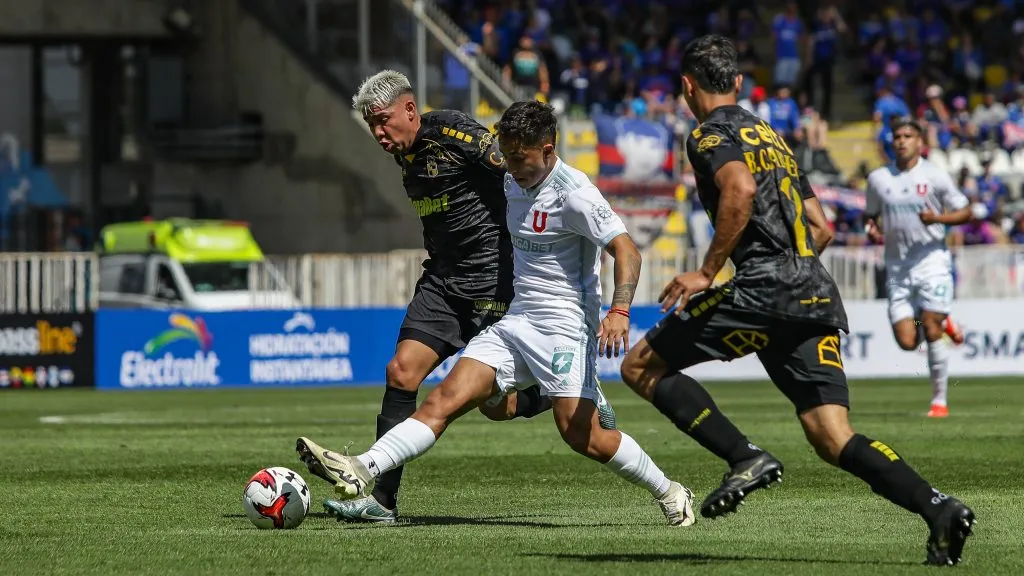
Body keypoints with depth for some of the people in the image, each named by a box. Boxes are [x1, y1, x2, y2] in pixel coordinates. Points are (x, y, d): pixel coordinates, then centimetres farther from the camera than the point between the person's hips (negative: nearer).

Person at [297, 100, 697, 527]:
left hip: (565, 325, -7)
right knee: (445, 400, -9)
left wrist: (619, 311, -32)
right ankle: (360, 472, -23)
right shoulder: (513, 184, 12)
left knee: (581, 435, -13)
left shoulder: (573, 194, -13)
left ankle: (669, 494, 9)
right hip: (515, 321, 7)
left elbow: (626, 251, -18)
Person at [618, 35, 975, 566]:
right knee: (833, 438, 1)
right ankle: (937, 508, -20)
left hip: (762, 288, -8)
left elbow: (741, 190, -19)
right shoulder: (772, 137, 27)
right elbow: (820, 230, 27)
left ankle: (746, 459, -10)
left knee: (641, 367, 4)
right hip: (816, 294, 8)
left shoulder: (710, 134, 2)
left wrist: (706, 273, -14)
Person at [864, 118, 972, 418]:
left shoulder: (935, 175, -3)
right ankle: (943, 323, 29)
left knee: (931, 331, -11)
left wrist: (937, 217, -16)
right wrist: (872, 229, -3)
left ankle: (939, 400, 0)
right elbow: (870, 215, 20)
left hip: (932, 260, -3)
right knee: (906, 341, -5)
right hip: (897, 267, 3)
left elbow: (965, 212, 2)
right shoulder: (878, 178, 6)